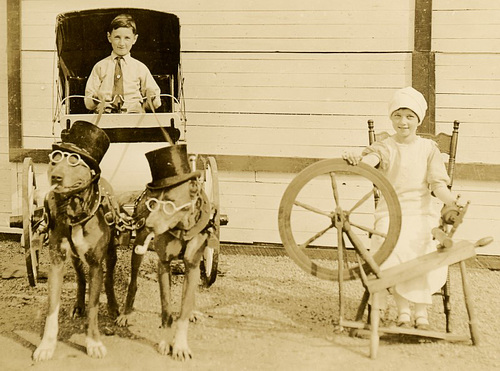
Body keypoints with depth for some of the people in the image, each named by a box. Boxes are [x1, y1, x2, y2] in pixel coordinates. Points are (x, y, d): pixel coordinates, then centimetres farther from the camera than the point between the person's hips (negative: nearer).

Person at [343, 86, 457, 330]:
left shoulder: (428, 148, 10)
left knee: (426, 250, -28)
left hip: (421, 212, 1)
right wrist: (356, 160, -39)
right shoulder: (386, 147, 7)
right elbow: (369, 159, -15)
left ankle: (421, 312, -12)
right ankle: (402, 311, -14)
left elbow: (438, 184, 0)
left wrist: (451, 201, -21)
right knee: (392, 249, -29)